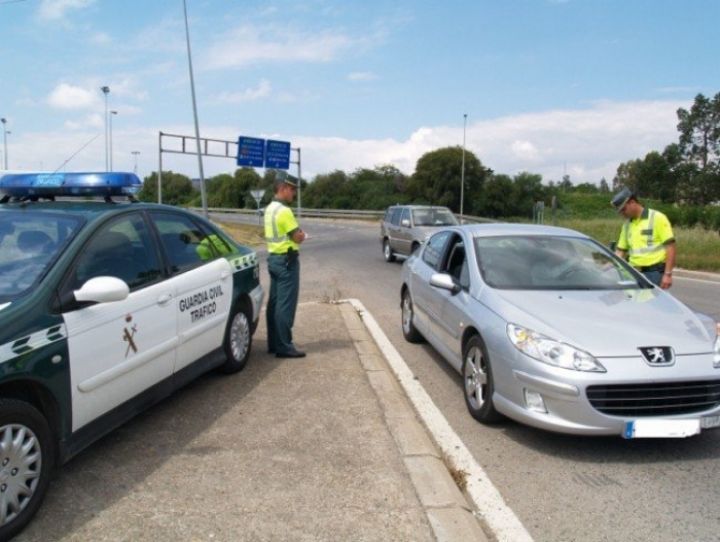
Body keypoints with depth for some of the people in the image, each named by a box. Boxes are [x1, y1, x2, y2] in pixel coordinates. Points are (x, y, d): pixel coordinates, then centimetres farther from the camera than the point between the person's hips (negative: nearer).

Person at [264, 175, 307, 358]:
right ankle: (284, 347, -3)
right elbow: (298, 238, -17)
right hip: (286, 260, -10)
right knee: (285, 304, -6)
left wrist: (295, 233, 5)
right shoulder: (284, 211, -18)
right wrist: (302, 234, 4)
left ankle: (274, 343, 19)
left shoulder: (270, 209, 13)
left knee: (274, 302, 12)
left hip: (273, 257, 10)